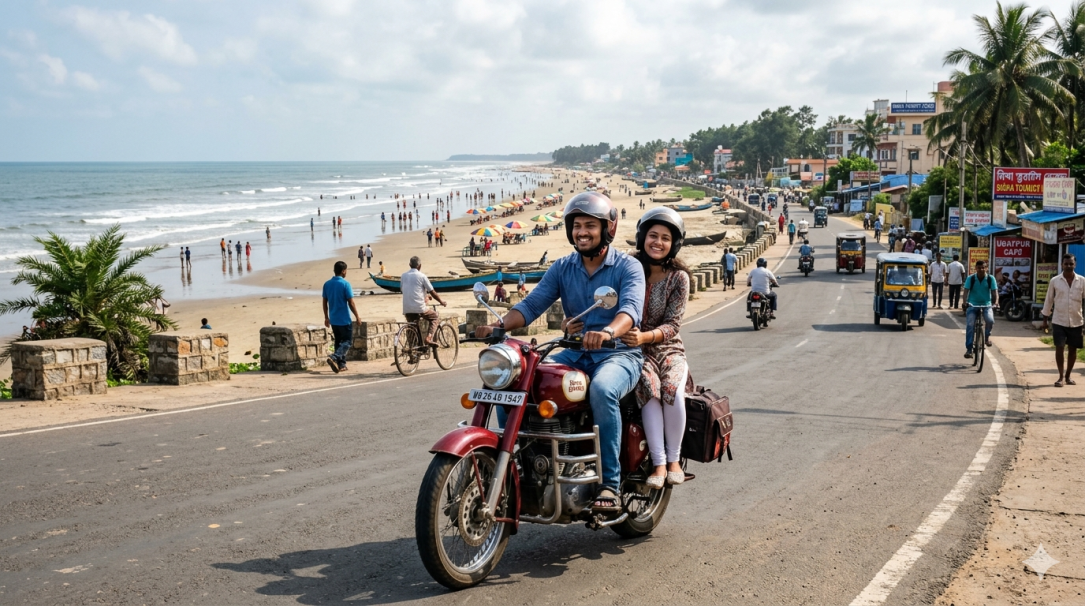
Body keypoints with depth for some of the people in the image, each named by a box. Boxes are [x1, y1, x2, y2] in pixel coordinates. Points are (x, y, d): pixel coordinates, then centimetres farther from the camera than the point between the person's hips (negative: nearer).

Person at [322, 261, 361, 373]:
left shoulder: (327, 284, 4)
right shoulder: (345, 284, -14)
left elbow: (325, 302, 8)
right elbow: (351, 303, -13)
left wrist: (326, 317, 18)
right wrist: (357, 316, -3)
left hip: (333, 319, 6)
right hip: (344, 319, -6)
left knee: (338, 341, 16)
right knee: (346, 342, 1)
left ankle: (341, 365, 17)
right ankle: (334, 357, -20)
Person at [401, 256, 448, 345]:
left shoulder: (403, 276, 9)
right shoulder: (421, 276, -5)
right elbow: (432, 292, -1)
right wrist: (441, 301, 15)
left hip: (406, 309, 4)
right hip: (419, 308, -4)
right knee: (435, 316, 18)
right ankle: (429, 338, 1)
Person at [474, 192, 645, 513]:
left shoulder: (628, 267, -5)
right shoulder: (563, 267, 9)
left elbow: (631, 308, -24)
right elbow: (532, 304, -2)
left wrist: (607, 332, -46)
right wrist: (500, 324, -22)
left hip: (619, 353, -5)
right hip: (576, 354, 5)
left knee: (602, 389, -39)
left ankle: (609, 483, -30)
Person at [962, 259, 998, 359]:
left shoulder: (991, 279, -3)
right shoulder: (971, 278, -5)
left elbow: (995, 292, -6)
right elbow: (966, 291, -12)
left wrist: (996, 302, -26)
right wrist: (965, 302, -30)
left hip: (986, 304, 0)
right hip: (973, 305, 0)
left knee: (990, 320, -28)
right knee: (970, 325, -15)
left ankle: (987, 336, 4)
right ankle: (968, 349, -8)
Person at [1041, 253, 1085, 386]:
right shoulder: (1055, 281, -2)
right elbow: (1049, 300, 4)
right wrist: (1045, 319, 5)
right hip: (1059, 321, -1)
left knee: (1073, 349, 8)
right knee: (1059, 348, -5)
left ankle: (1068, 376, 21)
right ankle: (1061, 377, 2)